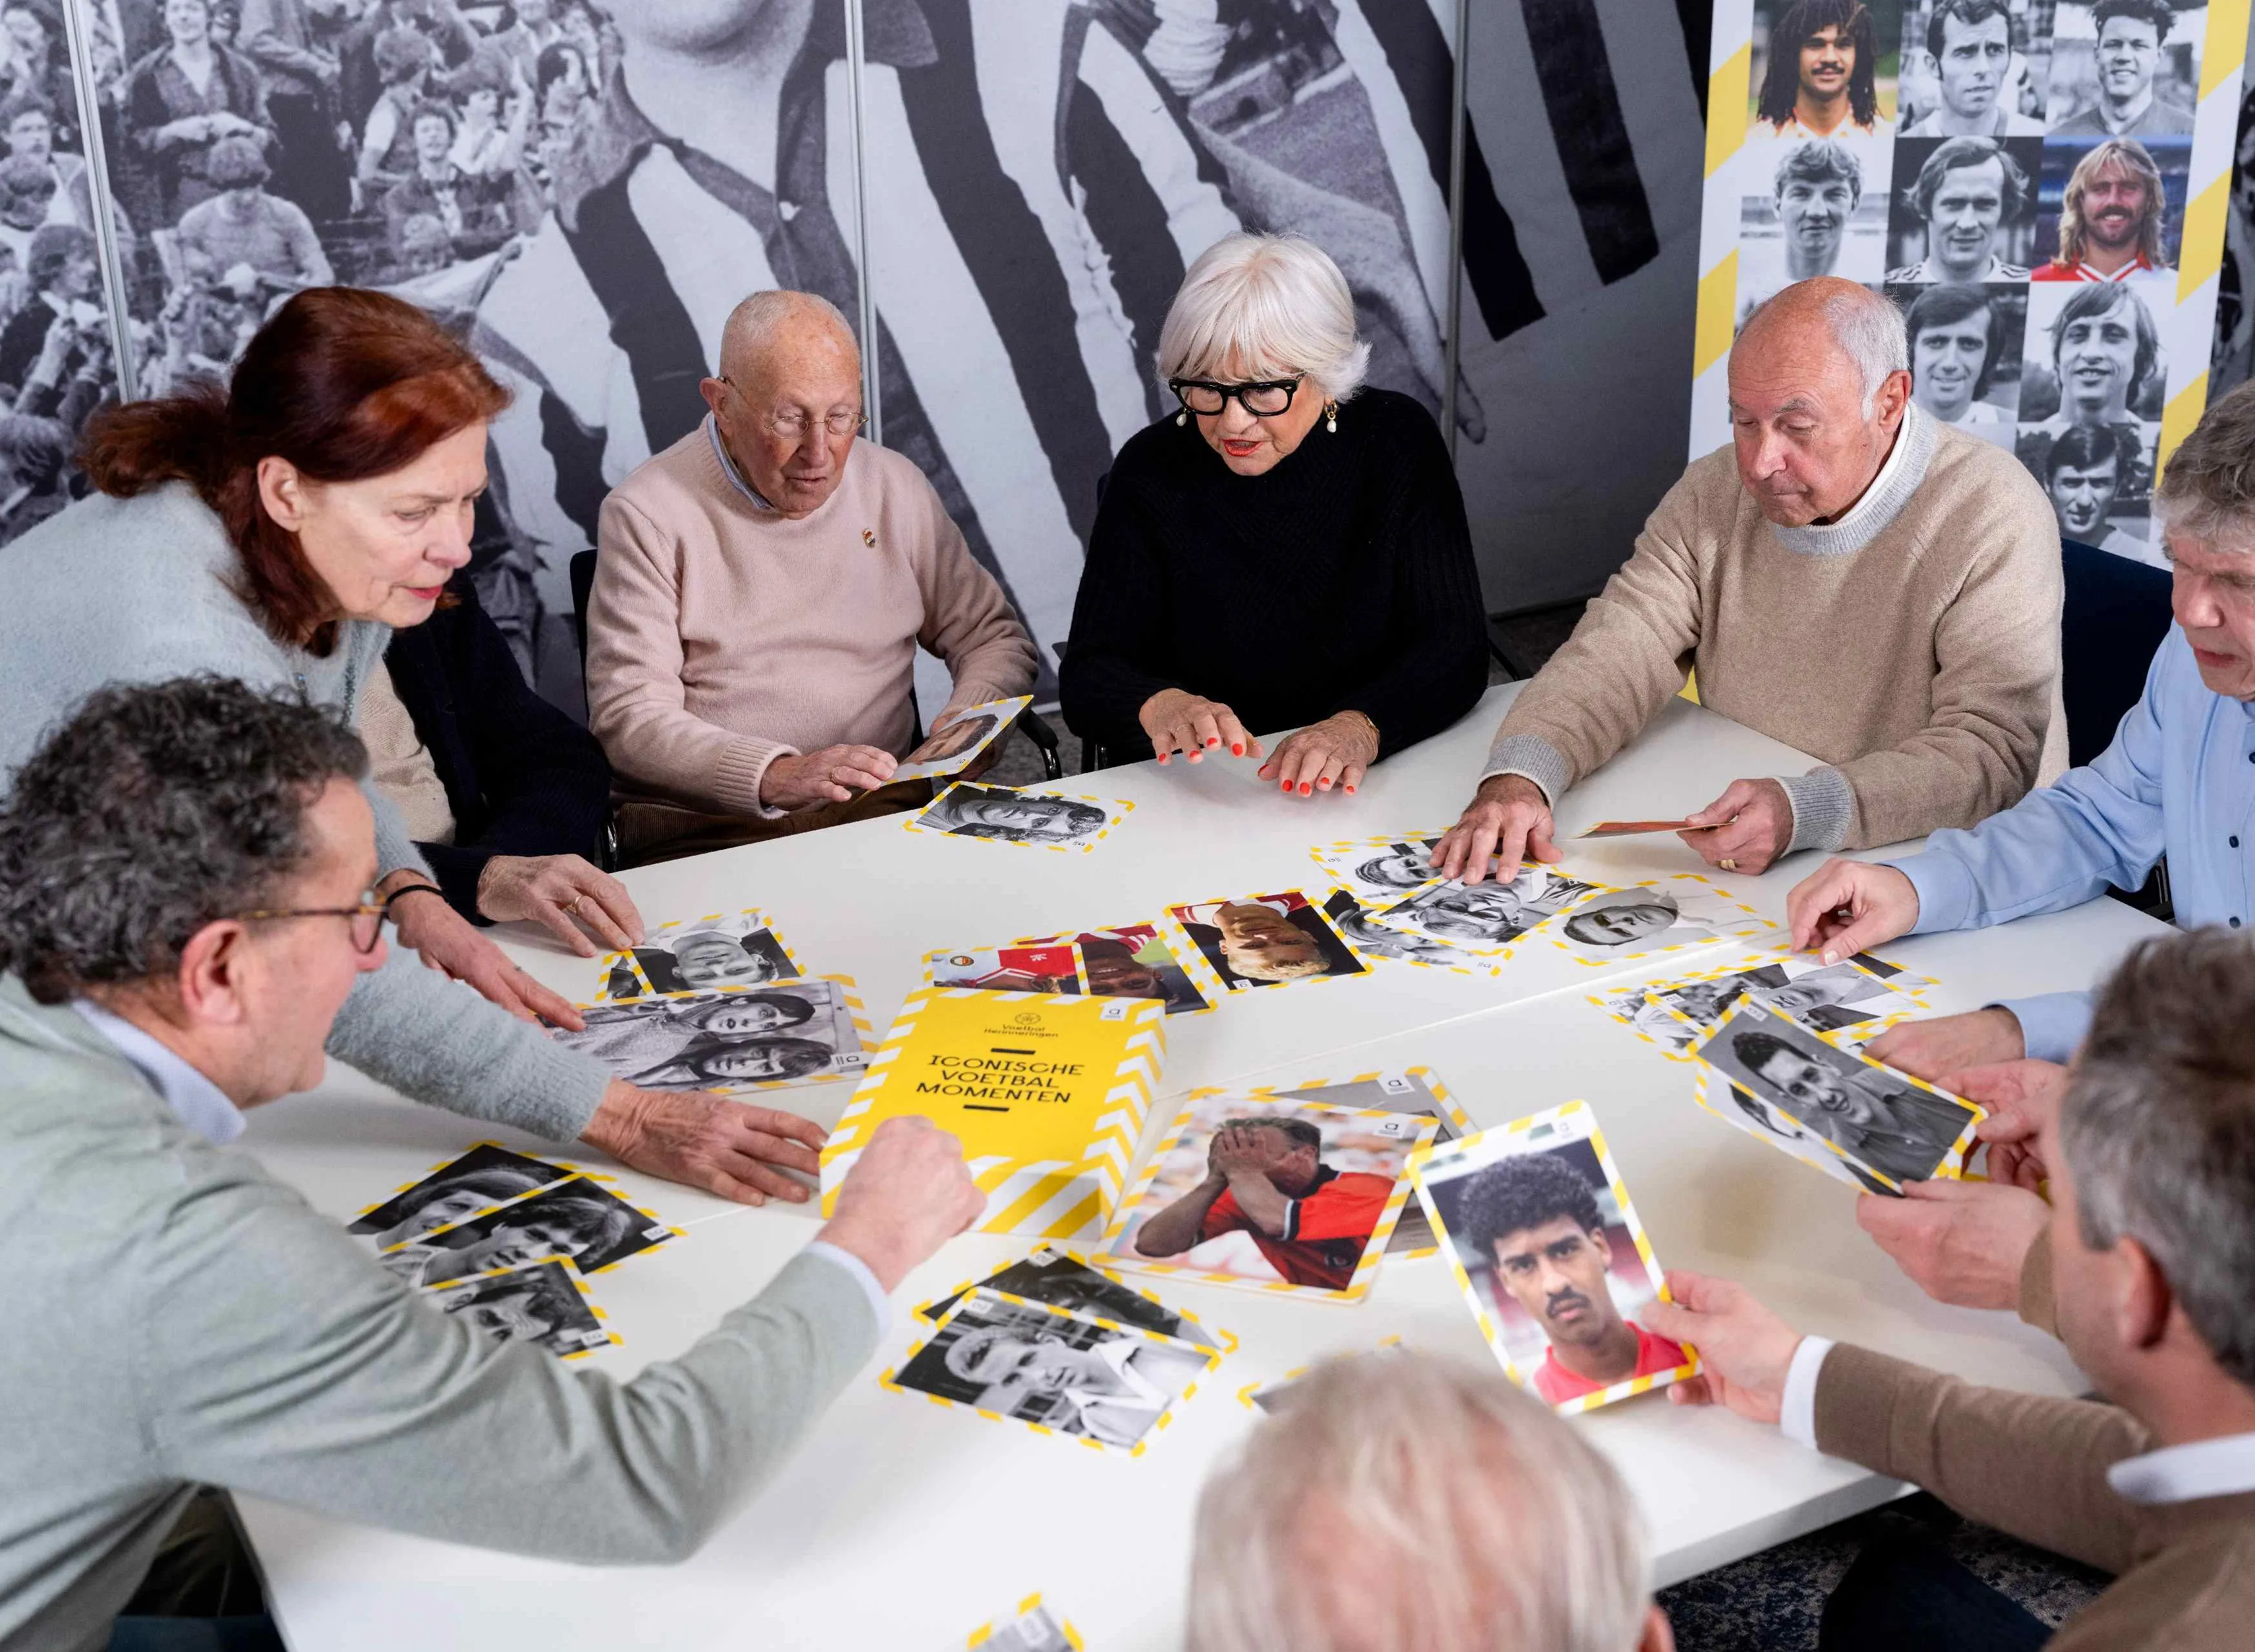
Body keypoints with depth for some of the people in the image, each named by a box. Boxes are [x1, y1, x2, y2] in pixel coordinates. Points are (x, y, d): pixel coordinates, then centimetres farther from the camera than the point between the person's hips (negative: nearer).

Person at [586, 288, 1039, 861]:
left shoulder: (895, 487, 12)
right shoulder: (648, 514, -2)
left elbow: (994, 636, 20)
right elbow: (628, 717, -9)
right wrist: (776, 776, -25)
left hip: (882, 813, 4)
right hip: (708, 831, -4)